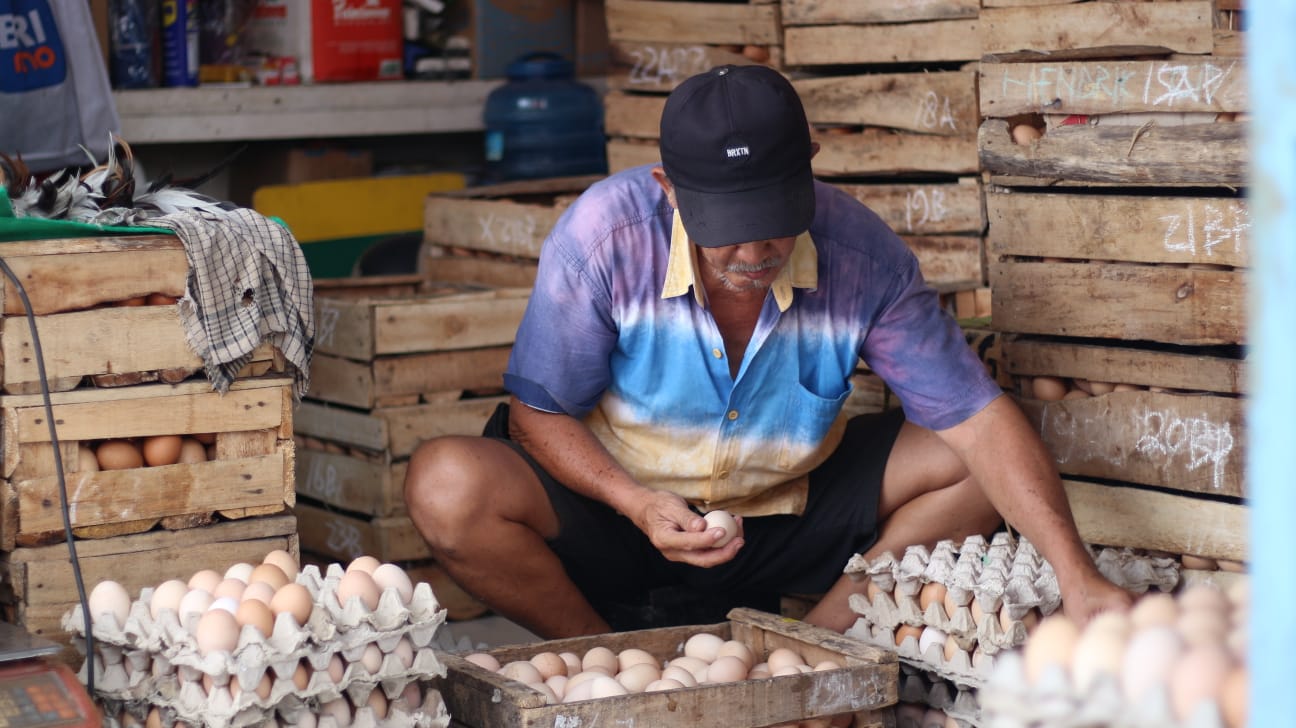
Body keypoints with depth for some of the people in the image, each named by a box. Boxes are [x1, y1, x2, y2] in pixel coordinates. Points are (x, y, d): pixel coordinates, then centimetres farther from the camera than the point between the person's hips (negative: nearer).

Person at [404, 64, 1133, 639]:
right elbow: (539, 412, -14)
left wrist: (1076, 574, -31)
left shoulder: (862, 256, -20)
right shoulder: (603, 234, -24)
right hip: (617, 502, -2)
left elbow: (978, 418, -19)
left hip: (788, 513, 2)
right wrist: (639, 505, -33)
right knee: (449, 487, -30)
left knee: (972, 466, -15)